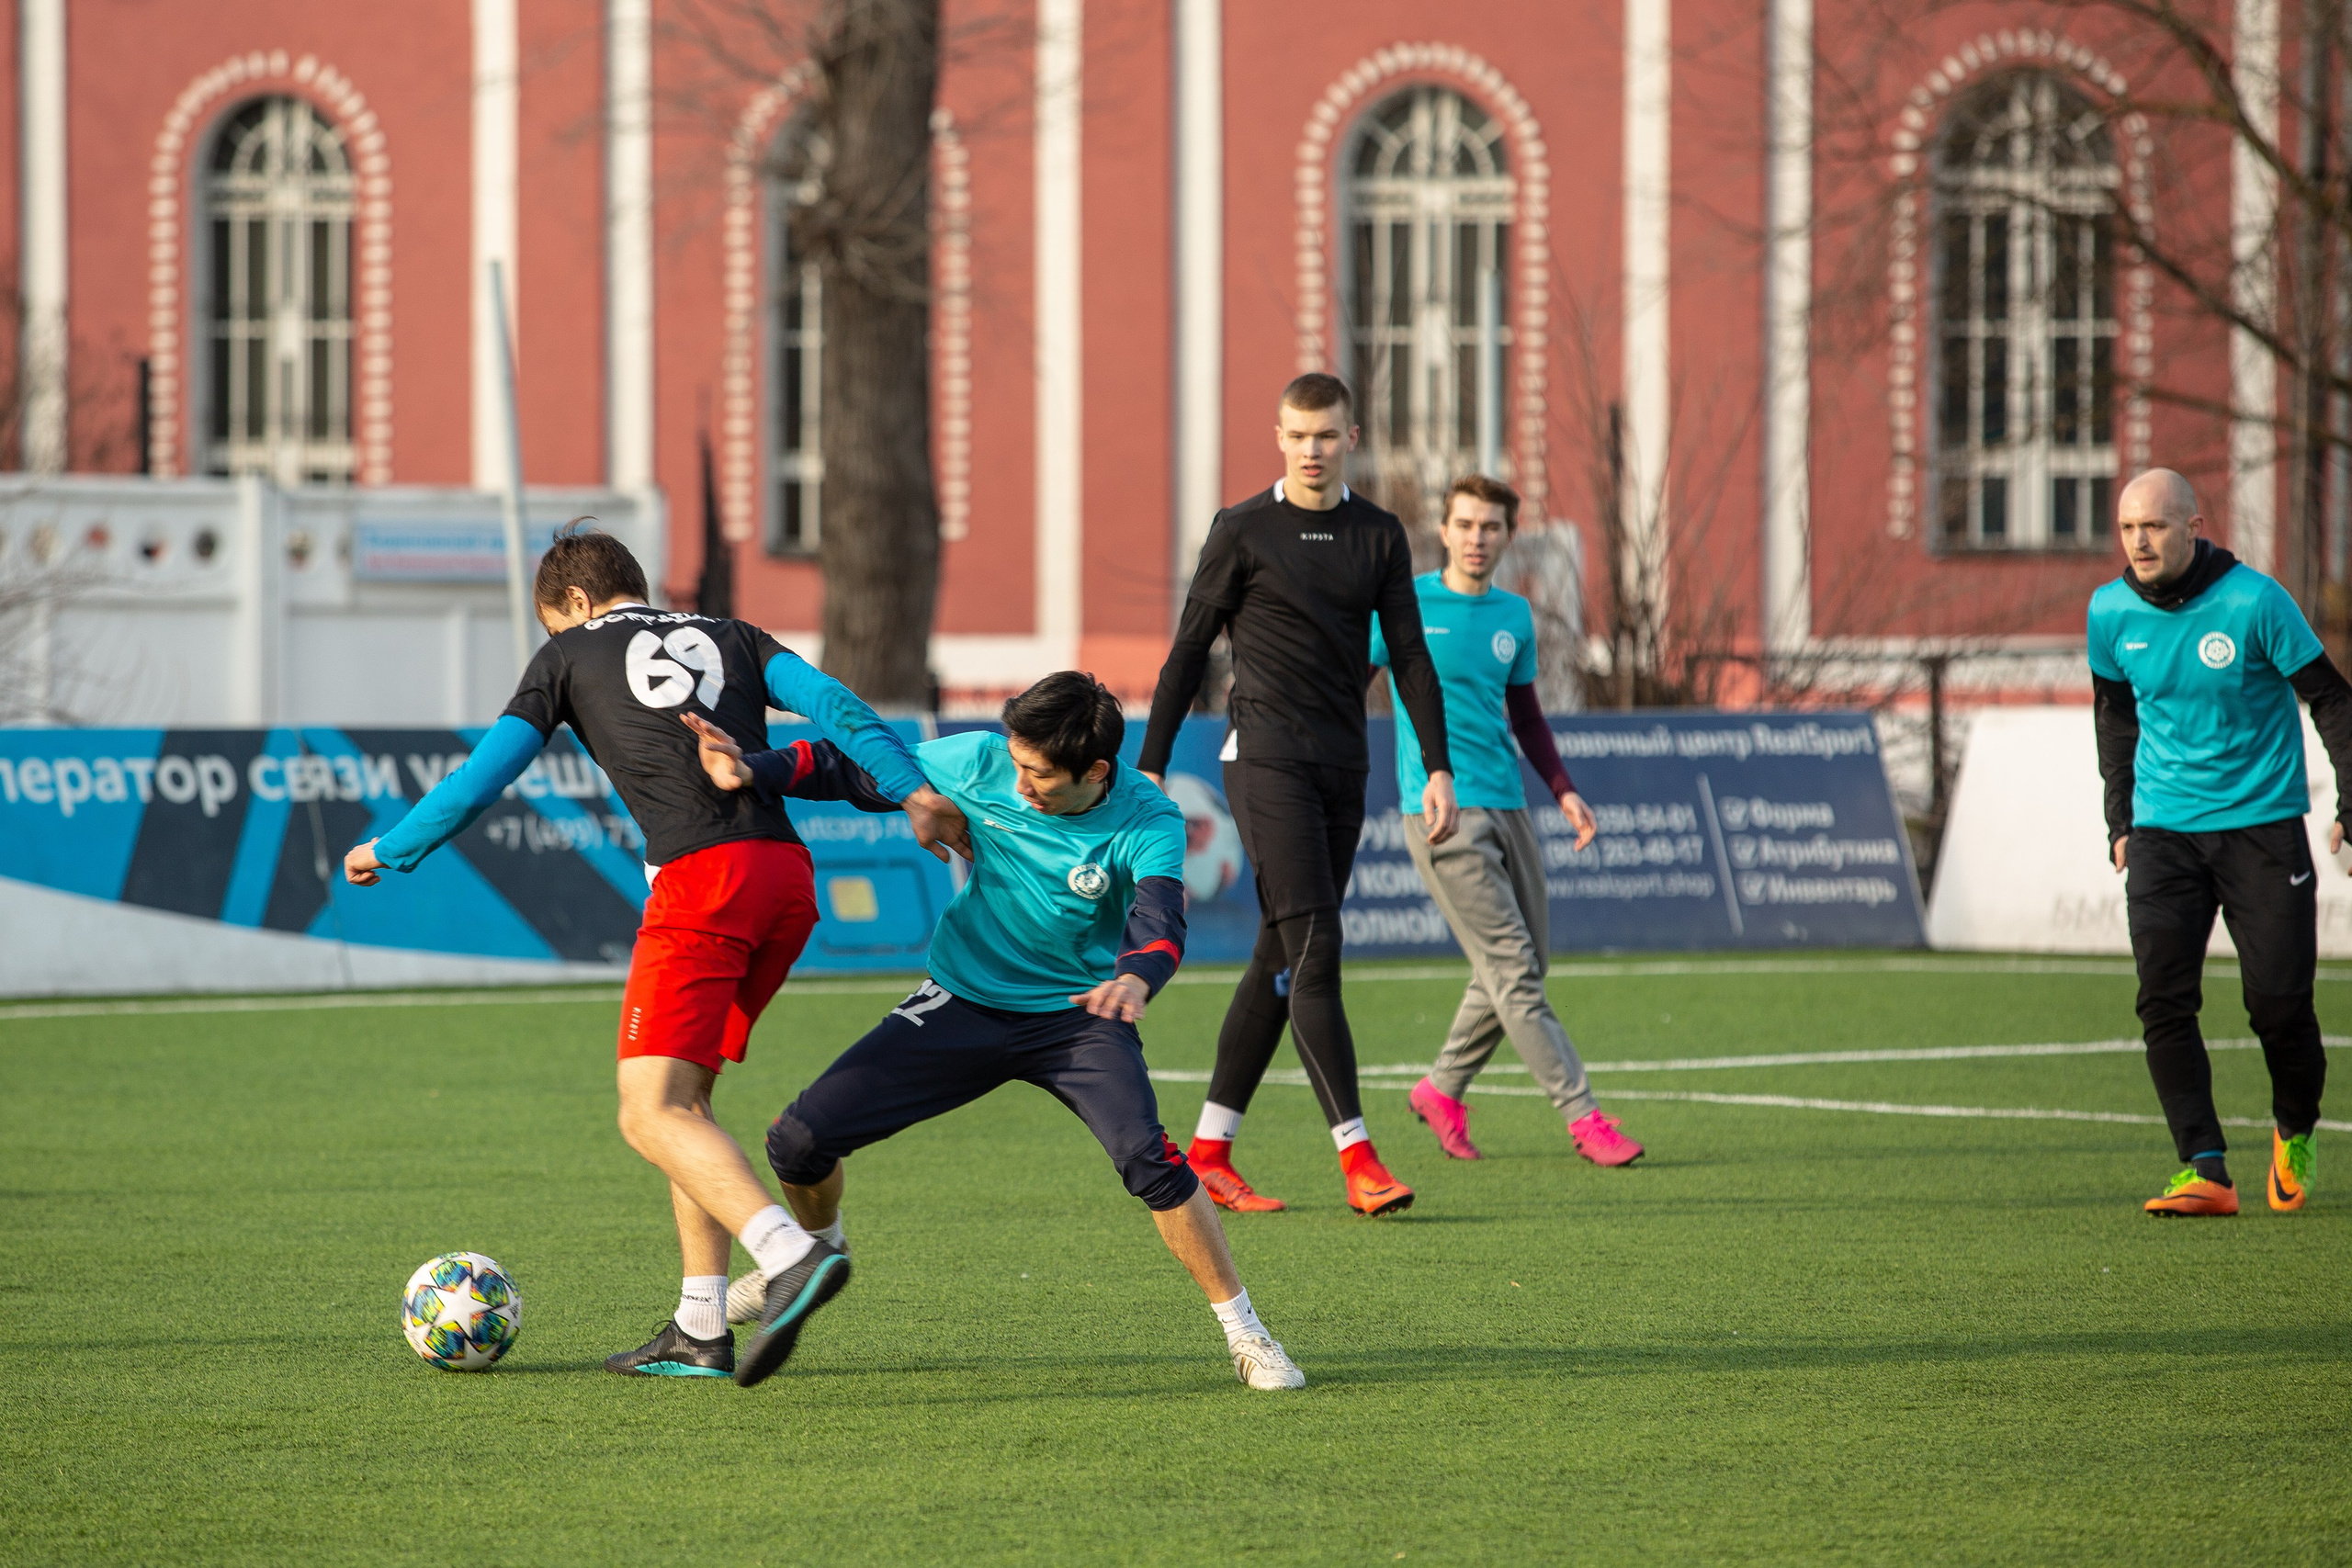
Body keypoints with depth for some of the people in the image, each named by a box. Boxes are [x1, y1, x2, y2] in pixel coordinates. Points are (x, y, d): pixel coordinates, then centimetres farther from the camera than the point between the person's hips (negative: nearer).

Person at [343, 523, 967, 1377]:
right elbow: (829, 701, 8)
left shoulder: (571, 654, 16)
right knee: (680, 1098, 18)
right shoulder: (729, 638, 26)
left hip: (700, 878, -6)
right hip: (787, 875, 6)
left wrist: (387, 852, 28)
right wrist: (914, 790, -2)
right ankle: (700, 1331, 14)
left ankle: (789, 1256, -33)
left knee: (652, 1114, -10)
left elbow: (485, 775, 15)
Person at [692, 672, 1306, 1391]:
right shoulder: (983, 764, -14)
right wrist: (753, 772, -16)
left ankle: (1245, 1335, -12)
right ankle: (817, 1250, 30)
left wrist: (1137, 978, -61)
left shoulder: (1149, 825, -21)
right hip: (963, 1002, 3)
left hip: (1078, 1012, -3)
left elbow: (1159, 923, -38)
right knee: (800, 1141, -6)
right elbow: (863, 775, -2)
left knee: (1151, 1162, -29)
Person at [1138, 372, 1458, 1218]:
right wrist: (1150, 767, 1)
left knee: (1282, 959, 7)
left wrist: (1438, 768, 3)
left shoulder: (1379, 536, 11)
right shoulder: (1243, 531, -1)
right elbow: (1189, 649, 3)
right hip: (1265, 757, -5)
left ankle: (1208, 1152, 14)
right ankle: (1357, 1156, -18)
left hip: (1343, 768, 5)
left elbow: (1410, 656, 12)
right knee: (1312, 948, -14)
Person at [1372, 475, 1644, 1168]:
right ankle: (1582, 1116, -11)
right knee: (1512, 968, -9)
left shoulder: (1515, 617, 13)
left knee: (1525, 963, 6)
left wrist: (1563, 790, 12)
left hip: (1506, 806, 6)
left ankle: (1442, 1090, 24)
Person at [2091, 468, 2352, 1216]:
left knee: (2279, 1000, -4)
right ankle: (2205, 1170, -10)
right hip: (2163, 830, 3)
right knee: (2164, 1001, -11)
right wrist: (2120, 822, 16)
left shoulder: (2253, 601, -13)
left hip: (2261, 821, -3)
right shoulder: (2111, 612, 0)